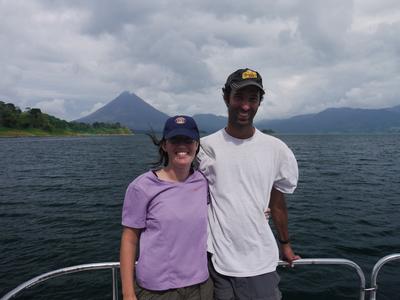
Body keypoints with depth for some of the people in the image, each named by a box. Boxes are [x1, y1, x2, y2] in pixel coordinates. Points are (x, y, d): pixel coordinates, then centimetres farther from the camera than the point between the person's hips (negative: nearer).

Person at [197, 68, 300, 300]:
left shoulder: (276, 149, -1)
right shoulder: (205, 147, -7)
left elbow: (277, 202, 10)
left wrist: (285, 244, 19)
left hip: (261, 264, 1)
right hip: (218, 263, -1)